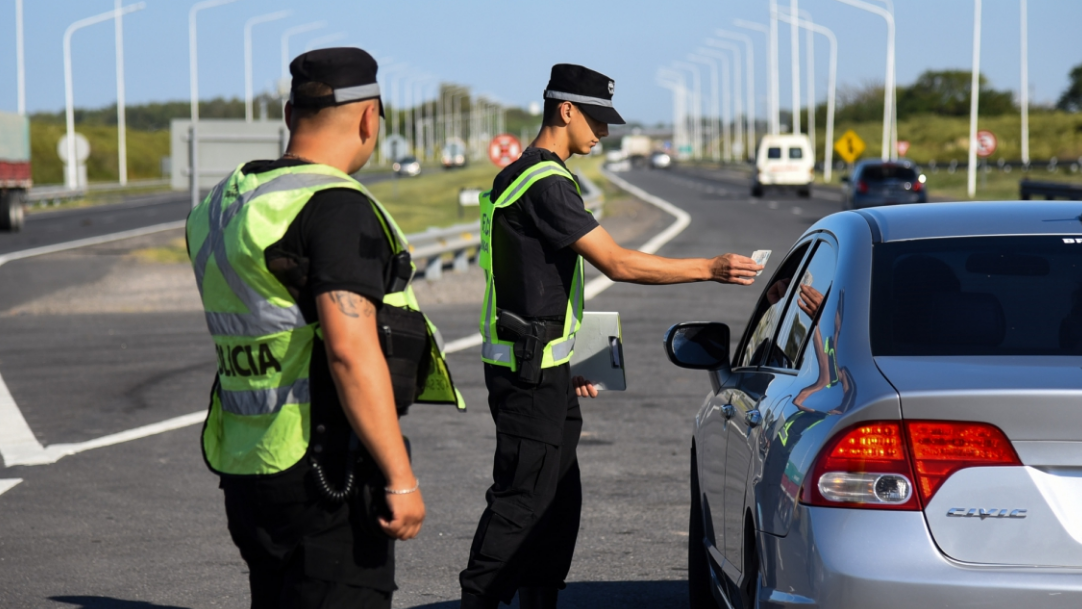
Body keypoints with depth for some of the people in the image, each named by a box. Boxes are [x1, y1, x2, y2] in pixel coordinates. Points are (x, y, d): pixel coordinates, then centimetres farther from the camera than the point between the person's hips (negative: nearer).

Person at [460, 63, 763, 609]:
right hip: (528, 371, -11)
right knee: (522, 498, -9)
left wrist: (568, 361, 24)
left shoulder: (529, 176, 18)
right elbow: (617, 263, -21)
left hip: (544, 366, 11)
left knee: (559, 499, 12)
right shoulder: (546, 183, -17)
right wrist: (709, 269, -17)